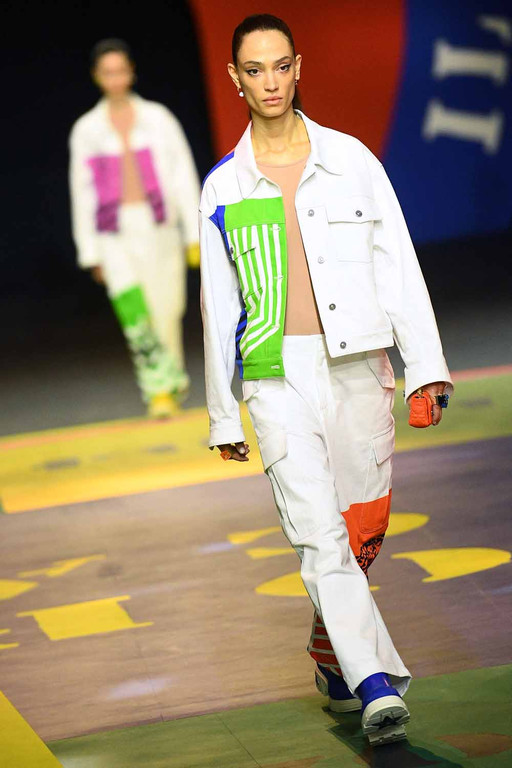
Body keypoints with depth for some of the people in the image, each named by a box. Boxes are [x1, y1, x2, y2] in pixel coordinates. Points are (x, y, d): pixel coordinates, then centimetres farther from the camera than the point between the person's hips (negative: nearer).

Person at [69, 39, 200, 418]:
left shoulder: (159, 118, 4)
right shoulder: (86, 130, 6)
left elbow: (184, 176, 4)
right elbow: (82, 192, 8)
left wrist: (194, 234, -2)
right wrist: (90, 252, 5)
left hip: (160, 229, 0)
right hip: (116, 235, 0)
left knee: (166, 312, 1)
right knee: (134, 313, -17)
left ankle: (172, 382, 19)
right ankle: (159, 389, -13)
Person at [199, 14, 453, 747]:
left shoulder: (350, 159, 5)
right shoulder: (223, 187, 6)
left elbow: (399, 266, 4)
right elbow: (218, 304, 10)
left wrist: (426, 365, -4)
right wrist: (223, 414, 10)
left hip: (357, 365, 1)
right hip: (277, 376, -1)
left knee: (365, 527, 6)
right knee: (320, 532, -14)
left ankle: (331, 651, 30)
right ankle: (375, 685, -18)